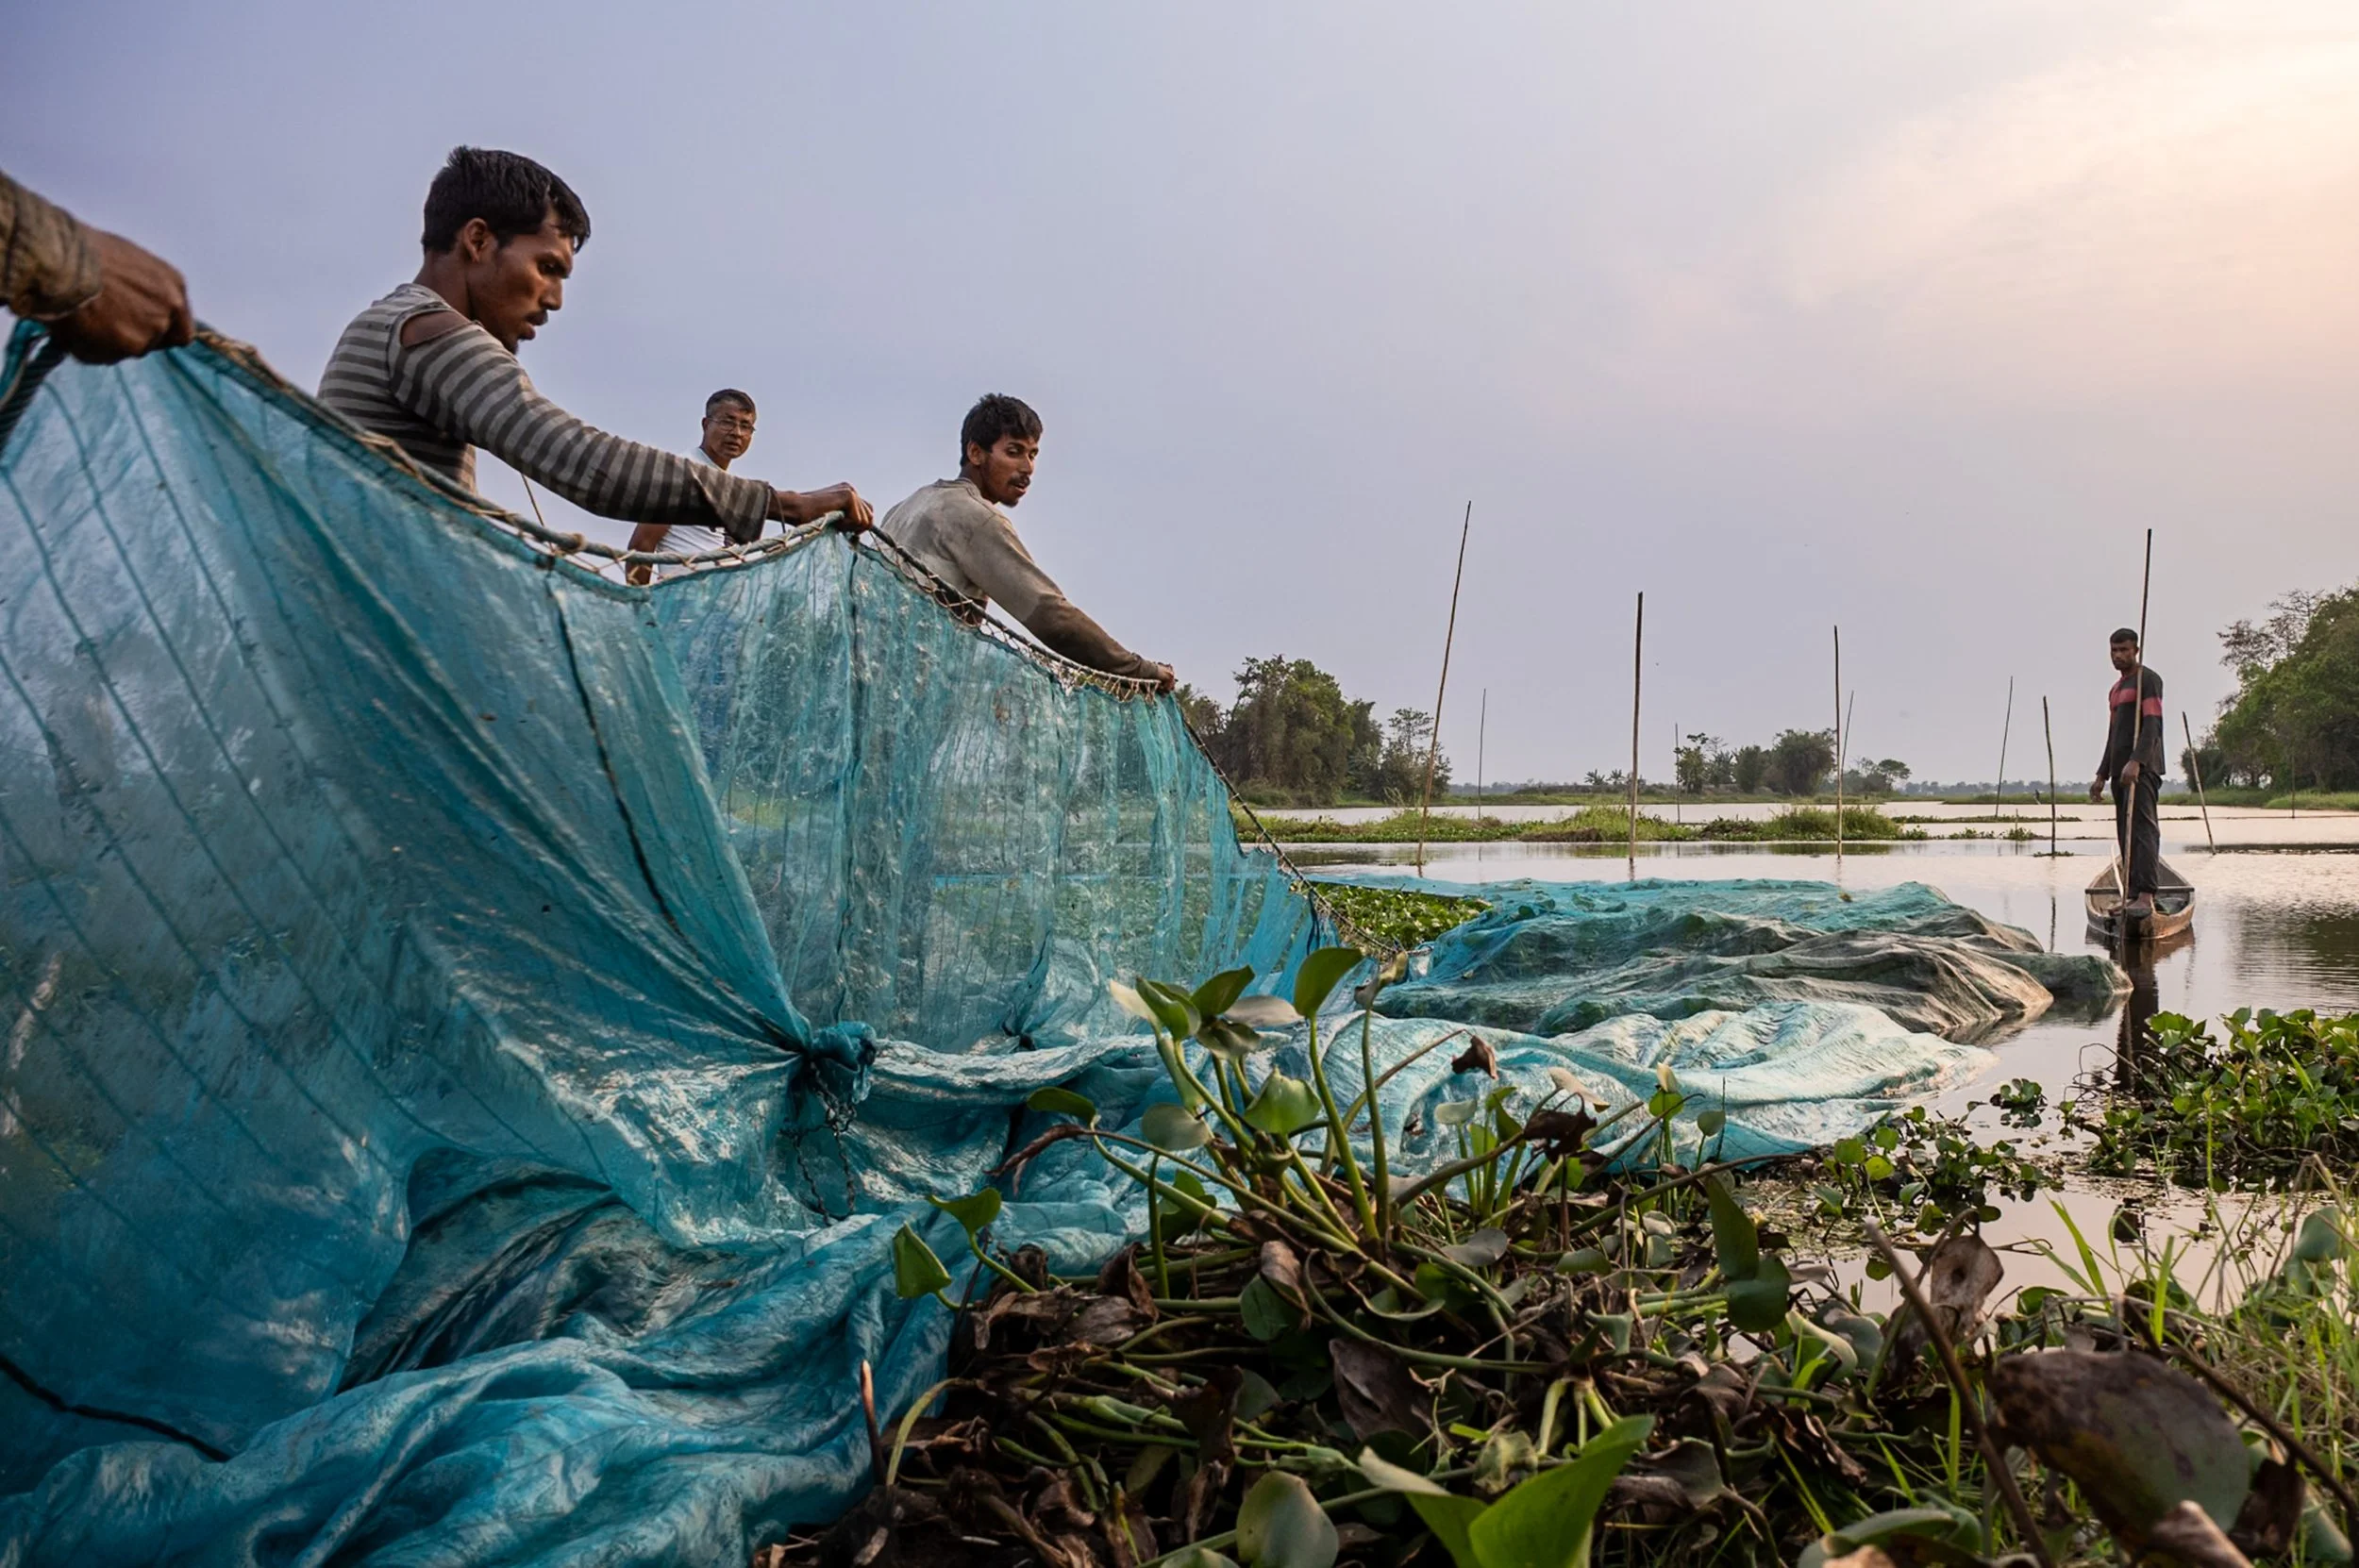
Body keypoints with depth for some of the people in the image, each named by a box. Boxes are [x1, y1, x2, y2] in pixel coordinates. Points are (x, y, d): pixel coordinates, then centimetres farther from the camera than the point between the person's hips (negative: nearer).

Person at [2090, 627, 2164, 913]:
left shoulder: (2147, 679, -4)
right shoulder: (2116, 689, 24)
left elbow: (2152, 724, -16)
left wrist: (2136, 762, -27)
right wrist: (2102, 774, 22)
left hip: (2142, 768, -9)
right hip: (2121, 770, 9)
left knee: (2142, 827, -17)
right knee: (2126, 834, 6)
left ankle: (2146, 896, -25)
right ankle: (2134, 896, 8)